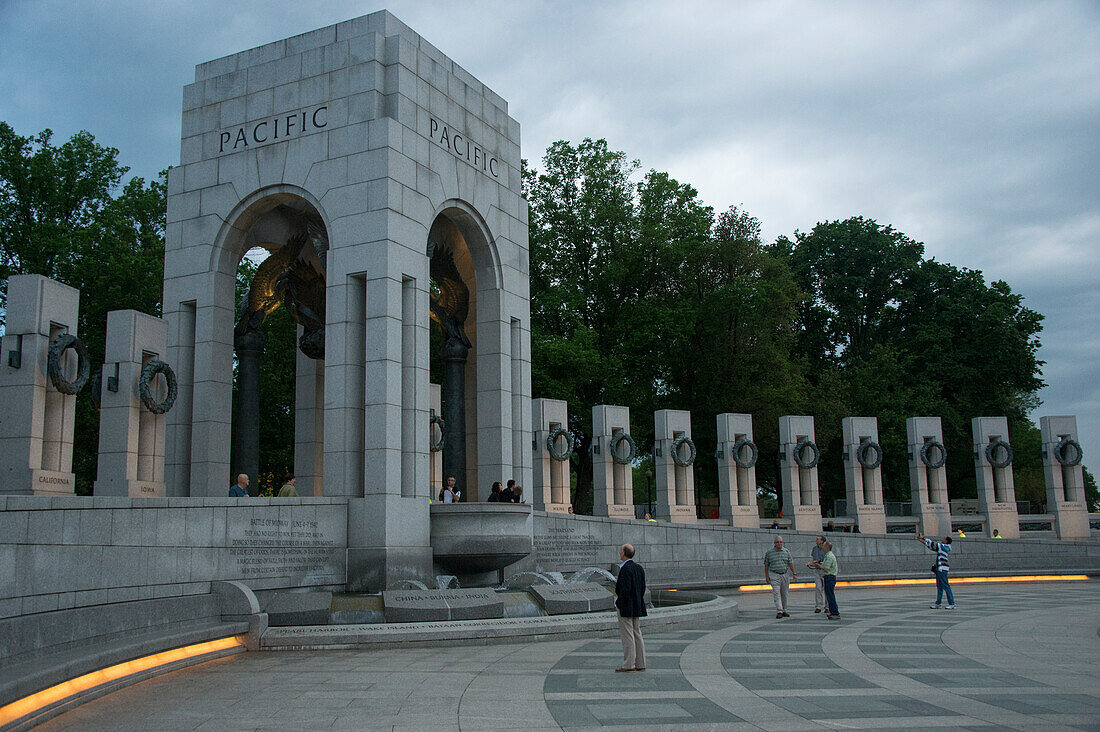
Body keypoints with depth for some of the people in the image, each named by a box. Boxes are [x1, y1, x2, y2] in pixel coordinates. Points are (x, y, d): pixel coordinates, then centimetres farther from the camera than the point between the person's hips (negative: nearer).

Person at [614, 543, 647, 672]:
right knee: (637, 635, 11)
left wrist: (618, 603, -11)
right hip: (637, 606, 9)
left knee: (627, 636, -5)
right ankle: (640, 664, 14)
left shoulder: (626, 569, -17)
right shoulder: (639, 567, 11)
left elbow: (625, 590, -21)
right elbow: (643, 587, 13)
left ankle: (629, 664, -3)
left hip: (626, 607, -9)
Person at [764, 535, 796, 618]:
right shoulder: (769, 552, -1)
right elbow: (766, 565, 2)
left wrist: (794, 574, 1)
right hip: (774, 576, -3)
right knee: (776, 593, -11)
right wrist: (767, 576, -2)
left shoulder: (786, 551, 6)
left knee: (784, 594, 8)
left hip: (785, 575, 3)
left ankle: (784, 611, 18)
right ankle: (779, 611, -13)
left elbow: (791, 563, 8)